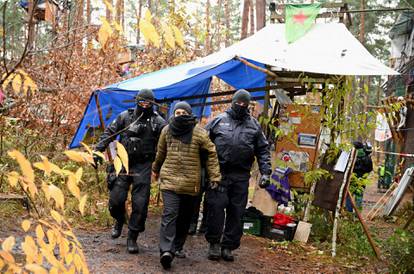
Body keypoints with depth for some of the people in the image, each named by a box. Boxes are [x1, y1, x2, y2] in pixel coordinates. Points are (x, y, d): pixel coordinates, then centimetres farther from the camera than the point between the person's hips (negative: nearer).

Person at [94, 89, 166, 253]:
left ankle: (132, 238, 12)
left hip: (143, 167, -1)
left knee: (140, 204, -3)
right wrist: (98, 151, 0)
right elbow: (108, 133, 9)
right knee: (115, 199, 0)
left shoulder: (158, 122, -1)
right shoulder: (125, 117, 4)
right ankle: (119, 221, 34)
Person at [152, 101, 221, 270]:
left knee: (185, 217, 10)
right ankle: (166, 251, -21)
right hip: (169, 180, 0)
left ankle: (177, 247, 25)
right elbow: (161, 153, 20)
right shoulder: (167, 131, 5)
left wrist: (214, 176, -2)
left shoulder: (199, 133, -3)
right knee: (170, 214, -13)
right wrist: (156, 169, 32)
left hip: (191, 183, 1)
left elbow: (211, 153, 1)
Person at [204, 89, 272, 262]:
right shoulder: (219, 120, 8)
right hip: (218, 172, -2)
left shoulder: (254, 125, 13)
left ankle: (228, 246, 13)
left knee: (236, 212, 4)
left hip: (240, 176, 2)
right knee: (216, 207, -6)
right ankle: (214, 243, 7)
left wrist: (265, 172, 3)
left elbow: (263, 150, 14)